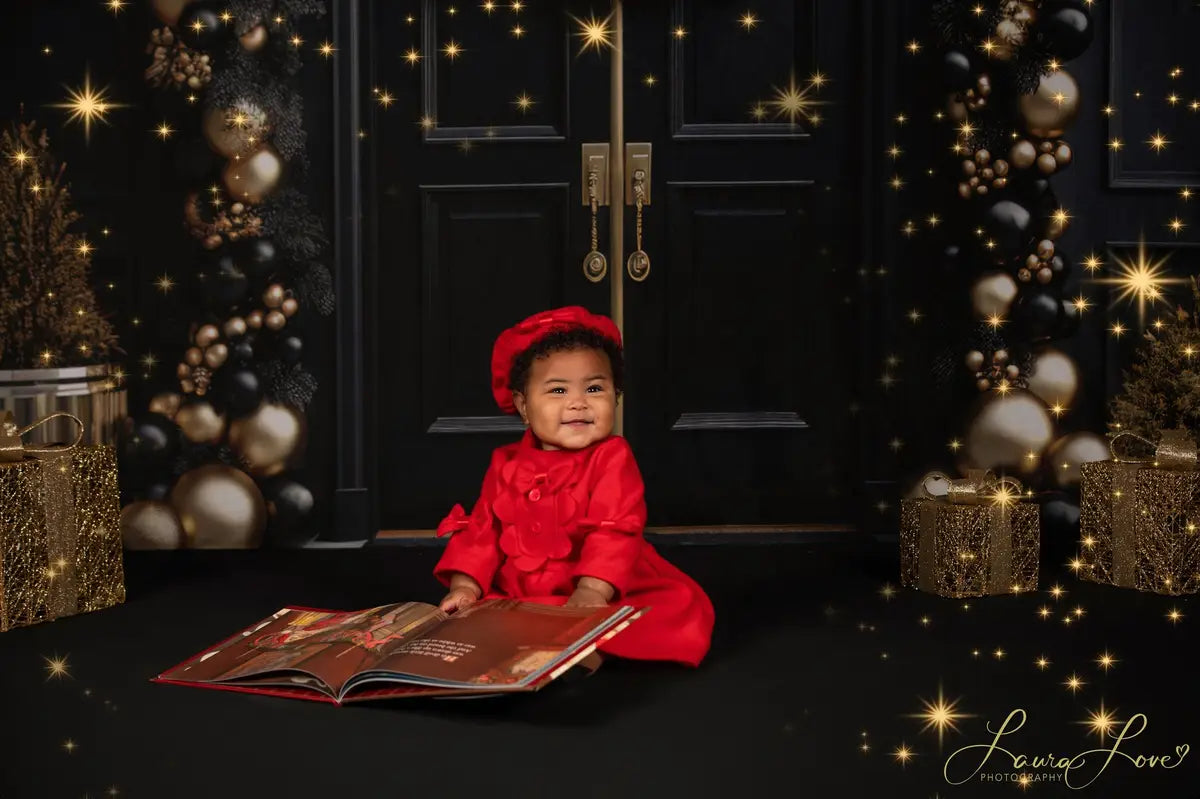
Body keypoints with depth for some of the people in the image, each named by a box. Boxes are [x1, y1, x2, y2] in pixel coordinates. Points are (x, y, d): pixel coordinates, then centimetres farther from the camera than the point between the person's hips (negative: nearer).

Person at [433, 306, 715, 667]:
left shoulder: (612, 458, -6)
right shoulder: (507, 463, 9)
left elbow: (614, 530, -18)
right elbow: (482, 530, 9)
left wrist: (592, 591, -32)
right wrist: (466, 585, -7)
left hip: (605, 598, -4)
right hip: (520, 602, 4)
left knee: (682, 608, -27)